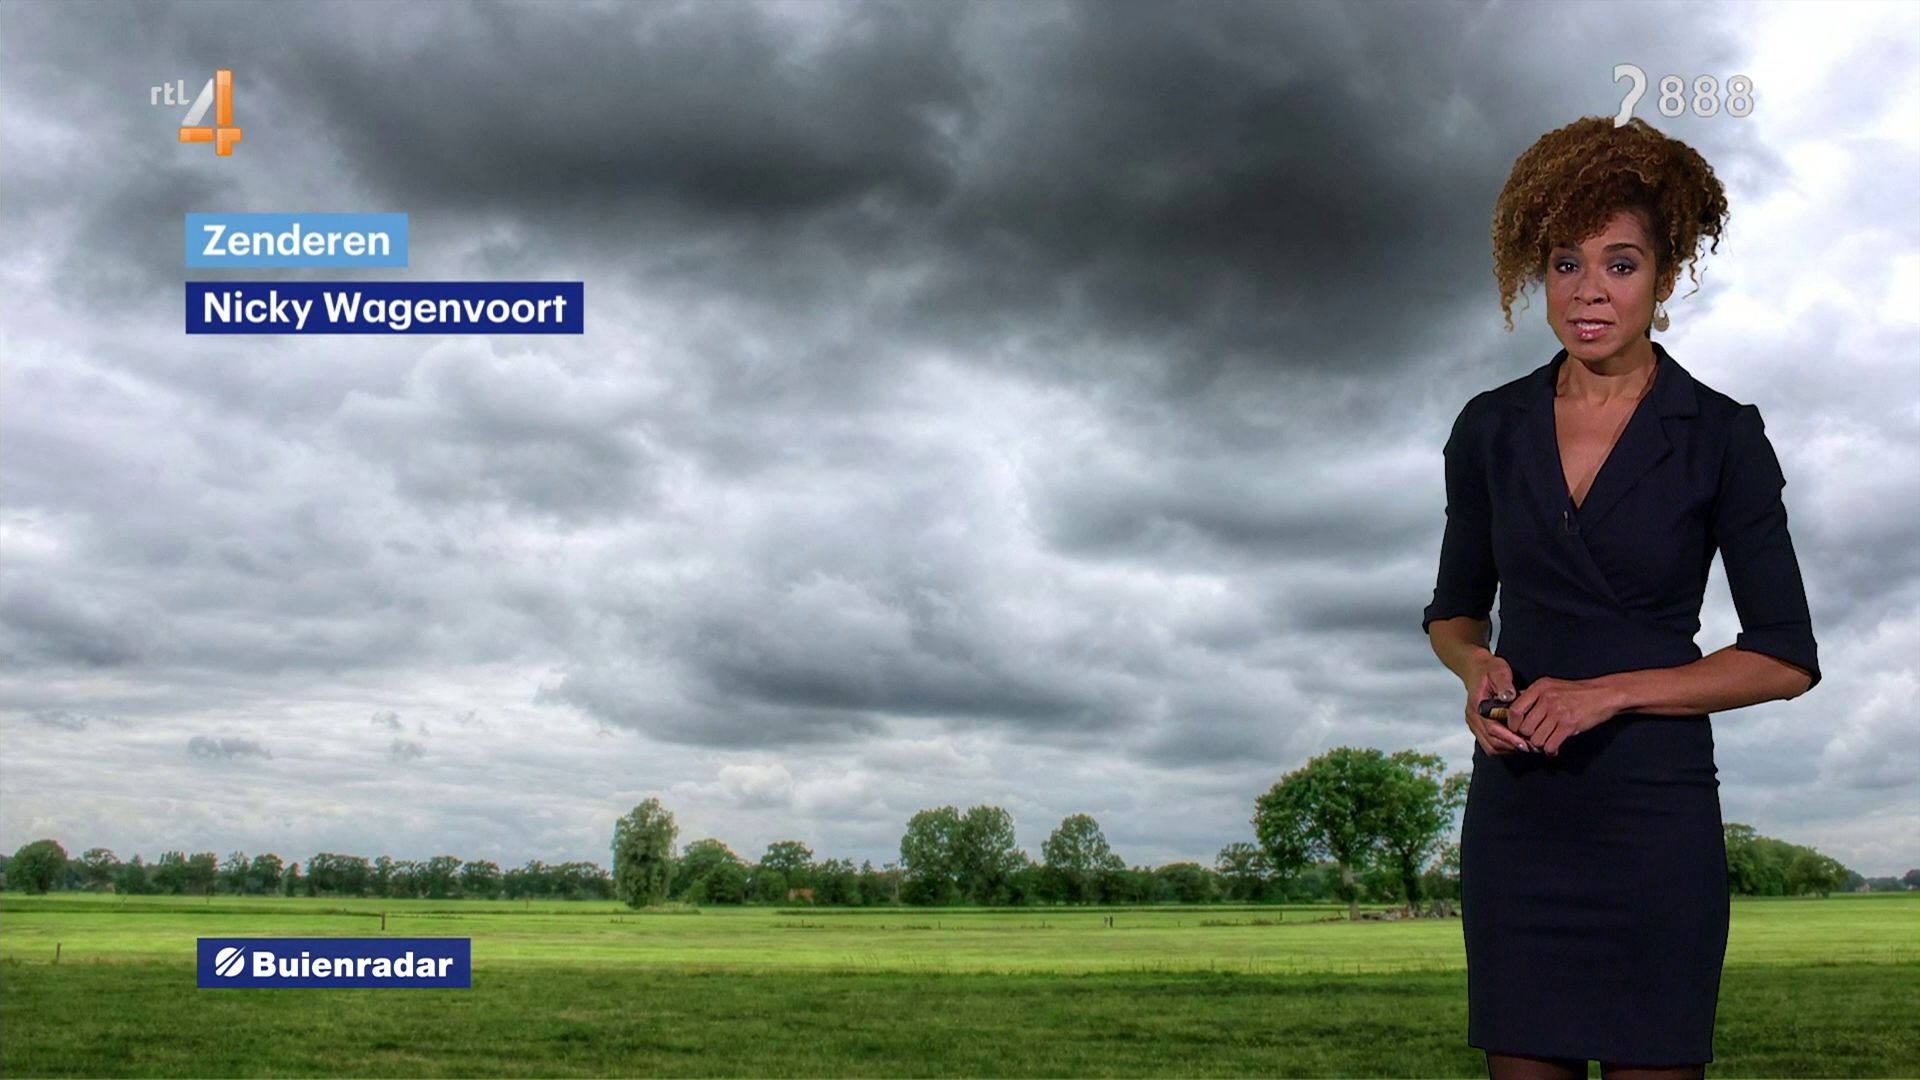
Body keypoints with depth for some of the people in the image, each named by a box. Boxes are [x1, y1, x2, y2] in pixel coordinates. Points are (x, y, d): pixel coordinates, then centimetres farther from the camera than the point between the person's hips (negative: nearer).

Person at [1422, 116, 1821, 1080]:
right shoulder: (1491, 428, 5)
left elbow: (1787, 658, -3)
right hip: (1516, 809, 3)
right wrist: (1476, 666, -6)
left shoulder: (1721, 437, -4)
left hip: (1656, 811, -2)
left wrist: (1612, 690, -13)